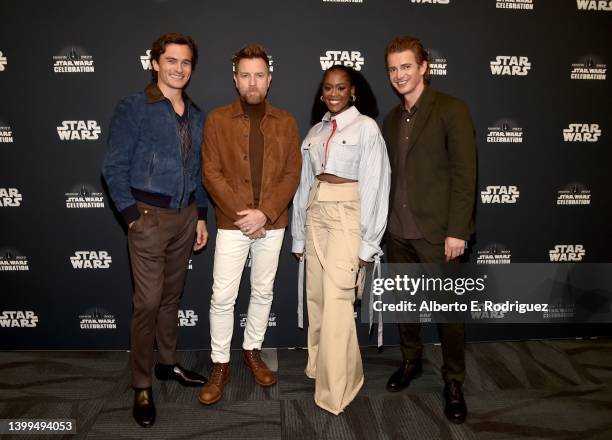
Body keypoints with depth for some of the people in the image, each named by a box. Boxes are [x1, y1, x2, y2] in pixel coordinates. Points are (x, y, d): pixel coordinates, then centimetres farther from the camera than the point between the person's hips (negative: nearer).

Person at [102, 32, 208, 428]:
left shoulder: (197, 116, 11)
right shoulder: (133, 108, -5)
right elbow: (115, 168, -7)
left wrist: (201, 216, 12)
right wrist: (133, 217, -12)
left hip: (186, 216, 5)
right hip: (150, 216, -5)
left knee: (172, 296, 16)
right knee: (148, 301, -3)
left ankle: (169, 364, 32)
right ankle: (142, 385, 12)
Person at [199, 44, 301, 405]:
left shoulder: (285, 121, 4)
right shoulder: (217, 120, 0)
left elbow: (292, 173, -1)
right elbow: (212, 173, -5)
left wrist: (265, 213, -13)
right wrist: (240, 214, -14)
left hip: (272, 222, 2)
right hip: (232, 223, -2)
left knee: (263, 292, 13)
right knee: (222, 297, 0)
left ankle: (254, 351, 32)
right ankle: (220, 366, 16)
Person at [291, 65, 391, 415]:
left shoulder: (366, 127, -3)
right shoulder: (315, 132, 14)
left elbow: (375, 184, -7)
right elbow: (305, 183, 15)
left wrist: (368, 241, -10)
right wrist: (298, 235, 14)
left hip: (347, 215, -6)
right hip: (316, 214, 6)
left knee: (336, 298, -10)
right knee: (316, 295, 11)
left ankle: (336, 389, 3)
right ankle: (318, 366, 30)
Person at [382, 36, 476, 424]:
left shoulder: (452, 110, -8)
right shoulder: (391, 118, 11)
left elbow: (464, 173, -12)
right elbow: (390, 174, 12)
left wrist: (456, 230, -16)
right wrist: (384, 220, 7)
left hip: (436, 232, -6)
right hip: (398, 231, 6)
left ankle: (454, 381, 22)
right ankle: (411, 361, 37)